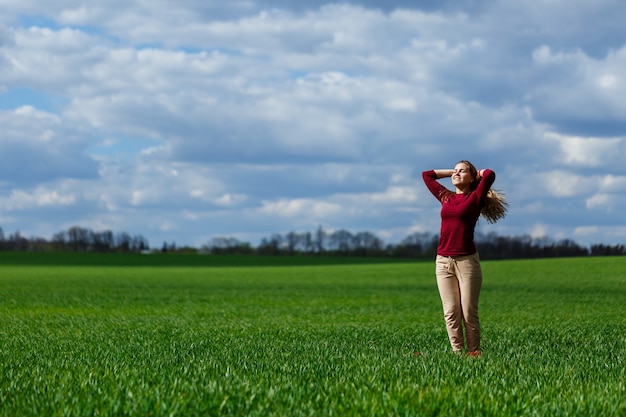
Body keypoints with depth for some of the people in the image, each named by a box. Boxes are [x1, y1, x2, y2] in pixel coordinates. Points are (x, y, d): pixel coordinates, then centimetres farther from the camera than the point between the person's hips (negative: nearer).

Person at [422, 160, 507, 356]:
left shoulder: (475, 198, 2)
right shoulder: (446, 197, 16)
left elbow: (489, 175, -12)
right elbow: (426, 175, 27)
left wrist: (477, 173, 9)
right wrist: (452, 172, 23)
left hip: (466, 260, -4)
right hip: (443, 261, 4)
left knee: (469, 313, -4)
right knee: (450, 312, 0)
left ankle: (474, 352, 3)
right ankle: (457, 353, 3)